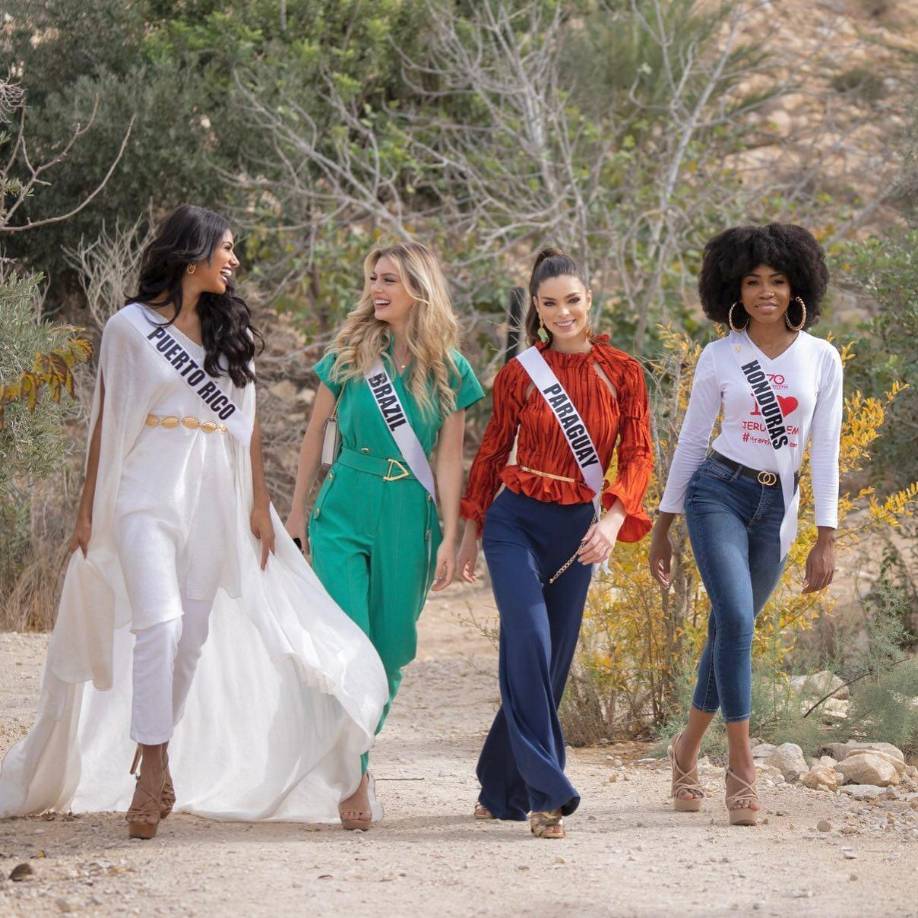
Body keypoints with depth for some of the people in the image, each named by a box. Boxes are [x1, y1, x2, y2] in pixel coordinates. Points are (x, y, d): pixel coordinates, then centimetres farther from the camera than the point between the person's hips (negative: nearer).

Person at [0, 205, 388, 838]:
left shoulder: (230, 330, 14)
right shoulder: (131, 327, 2)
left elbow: (247, 423, 14)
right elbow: (105, 423, 3)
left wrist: (260, 504, 8)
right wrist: (89, 509, 0)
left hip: (213, 499, 5)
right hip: (148, 494, -5)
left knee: (193, 639, 3)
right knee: (158, 625, -19)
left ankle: (153, 773, 12)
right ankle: (156, 775, -17)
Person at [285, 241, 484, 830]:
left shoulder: (449, 370, 3)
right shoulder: (350, 354, 3)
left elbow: (449, 459, 3)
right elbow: (316, 431, 10)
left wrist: (450, 538, -2)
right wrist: (298, 511, 9)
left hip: (408, 518, 1)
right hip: (344, 512, -1)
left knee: (390, 649, 6)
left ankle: (354, 753, 25)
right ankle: (356, 778, -8)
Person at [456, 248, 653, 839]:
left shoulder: (622, 373, 2)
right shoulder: (519, 374, 0)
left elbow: (637, 455, -3)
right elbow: (492, 455, 10)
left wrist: (614, 518, -20)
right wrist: (470, 533, 12)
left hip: (578, 529, 2)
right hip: (516, 520, -2)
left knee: (552, 659, 7)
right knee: (530, 640, -21)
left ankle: (503, 790, 23)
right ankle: (547, 791, -21)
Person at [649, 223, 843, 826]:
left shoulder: (821, 358, 2)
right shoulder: (719, 358, 0)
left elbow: (825, 453, 2)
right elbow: (691, 442, 7)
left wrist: (826, 540, -2)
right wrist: (663, 527, 8)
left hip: (777, 506, 2)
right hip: (718, 491, -2)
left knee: (732, 629, 8)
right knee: (736, 617, -20)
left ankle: (688, 749, 28)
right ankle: (742, 765, -15)